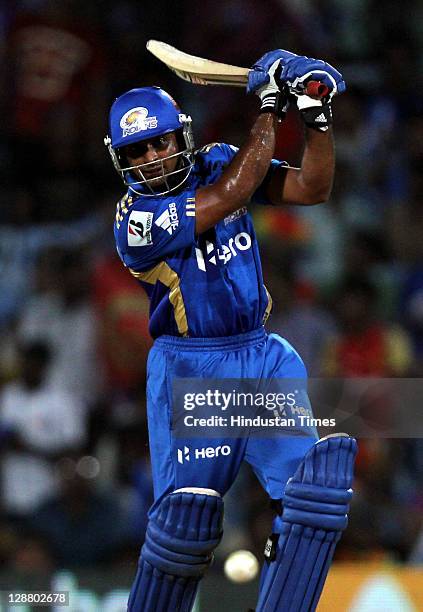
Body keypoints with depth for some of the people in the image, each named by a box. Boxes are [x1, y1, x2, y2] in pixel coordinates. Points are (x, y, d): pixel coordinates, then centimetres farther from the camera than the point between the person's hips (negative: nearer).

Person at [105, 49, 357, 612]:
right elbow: (231, 196, -21)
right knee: (187, 513, -13)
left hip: (264, 355, 5)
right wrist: (270, 110, -17)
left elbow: (312, 189, 4)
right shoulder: (136, 222, -13)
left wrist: (317, 117, -11)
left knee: (319, 476, -14)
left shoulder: (217, 162, 5)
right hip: (190, 367, -5)